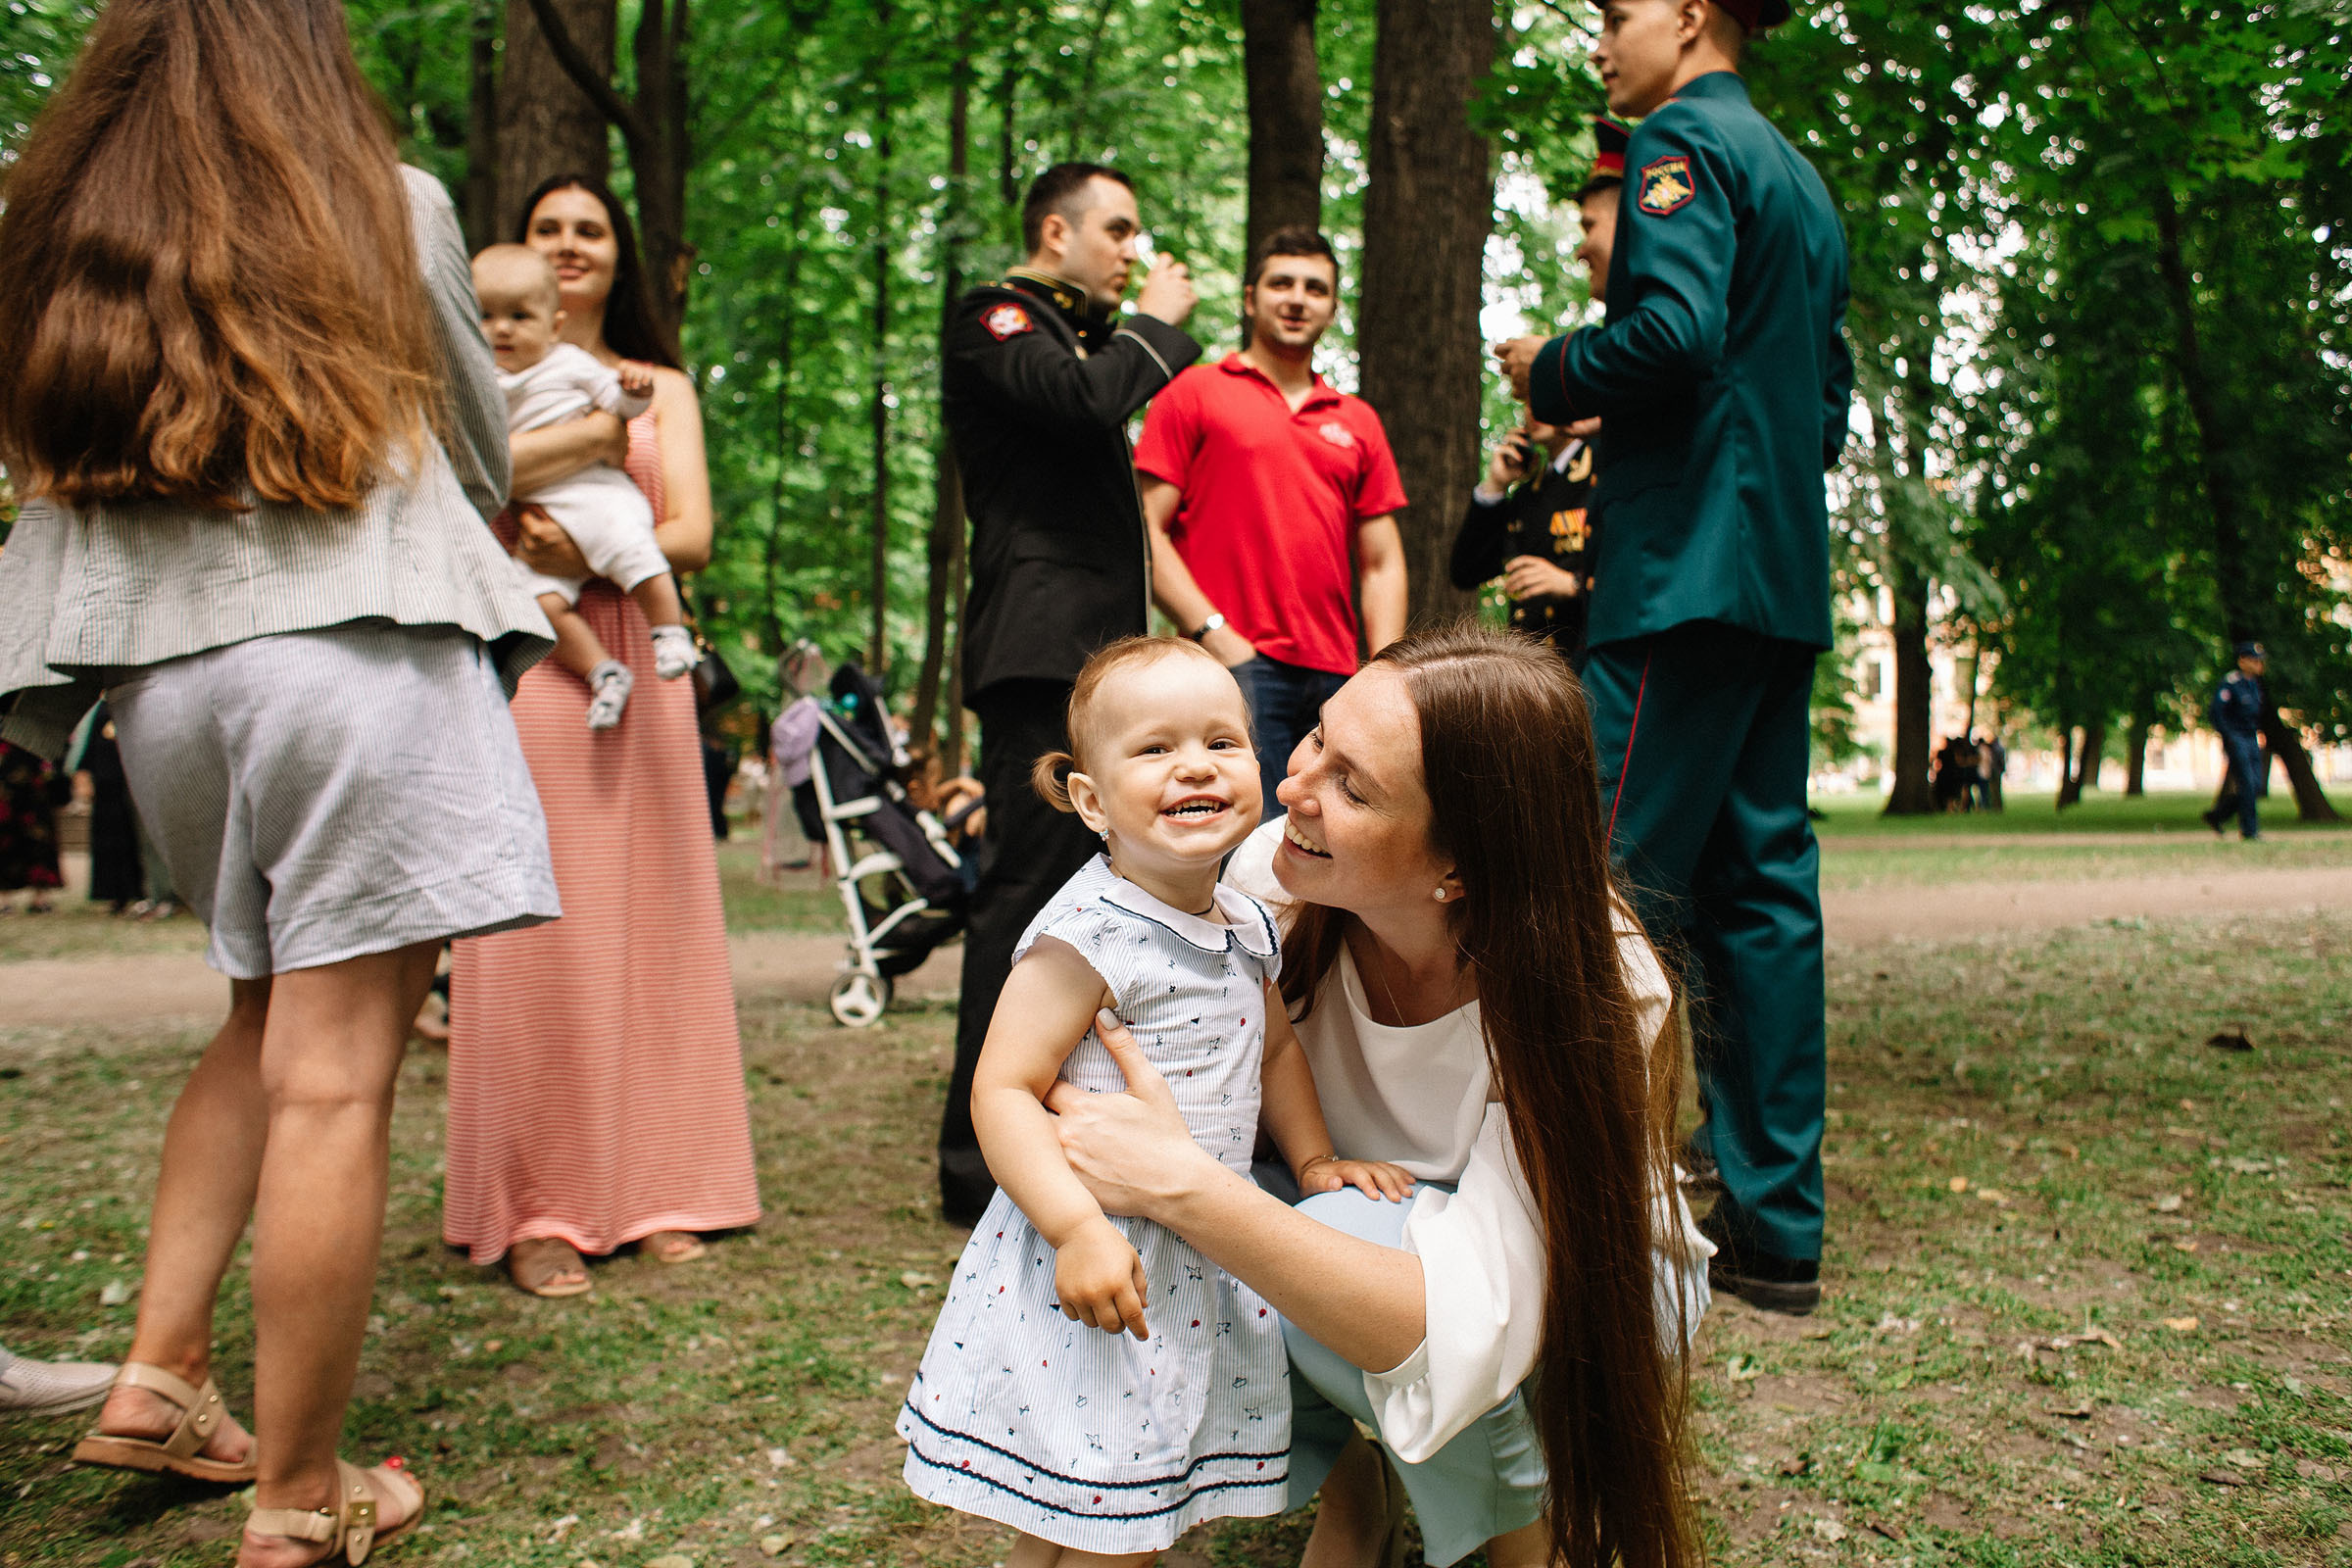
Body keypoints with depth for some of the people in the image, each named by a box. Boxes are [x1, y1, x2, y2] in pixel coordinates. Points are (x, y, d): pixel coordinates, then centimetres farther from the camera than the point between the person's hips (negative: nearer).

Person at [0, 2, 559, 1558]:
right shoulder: (390, 207, 6)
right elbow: (486, 458, 15)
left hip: (158, 669, 5)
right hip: (362, 648, -5)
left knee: (269, 1018, 23)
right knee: (333, 1078, -3)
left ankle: (162, 1373, 20)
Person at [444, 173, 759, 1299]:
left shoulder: (662, 388, 18)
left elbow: (692, 534, 4)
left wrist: (584, 553, -12)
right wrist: (595, 431, -9)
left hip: (635, 666, 3)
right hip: (519, 661, -3)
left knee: (645, 919, 2)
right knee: (531, 927, -6)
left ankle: (651, 1187, 10)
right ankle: (535, 1210, 1)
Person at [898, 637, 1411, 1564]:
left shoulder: (1246, 928, 4)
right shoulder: (1086, 937, -20)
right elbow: (1002, 1091, -21)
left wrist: (1314, 1157, 11)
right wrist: (1079, 1228, -29)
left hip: (1205, 1271, 7)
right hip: (1094, 1273, -7)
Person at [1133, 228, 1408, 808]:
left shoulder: (1357, 421, 20)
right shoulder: (1196, 392, 7)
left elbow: (1382, 564, 18)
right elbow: (1146, 530, -1)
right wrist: (1213, 633, -11)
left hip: (1337, 678, 5)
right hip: (1237, 669, -5)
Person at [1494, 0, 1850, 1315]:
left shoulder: (1683, 140, -3)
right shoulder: (1801, 178, 24)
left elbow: (1674, 331, -20)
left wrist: (1551, 371, -3)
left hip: (1688, 566, -9)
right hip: (1786, 576, 9)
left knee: (1625, 887, -7)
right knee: (1761, 883, 8)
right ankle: (1775, 1230, 13)